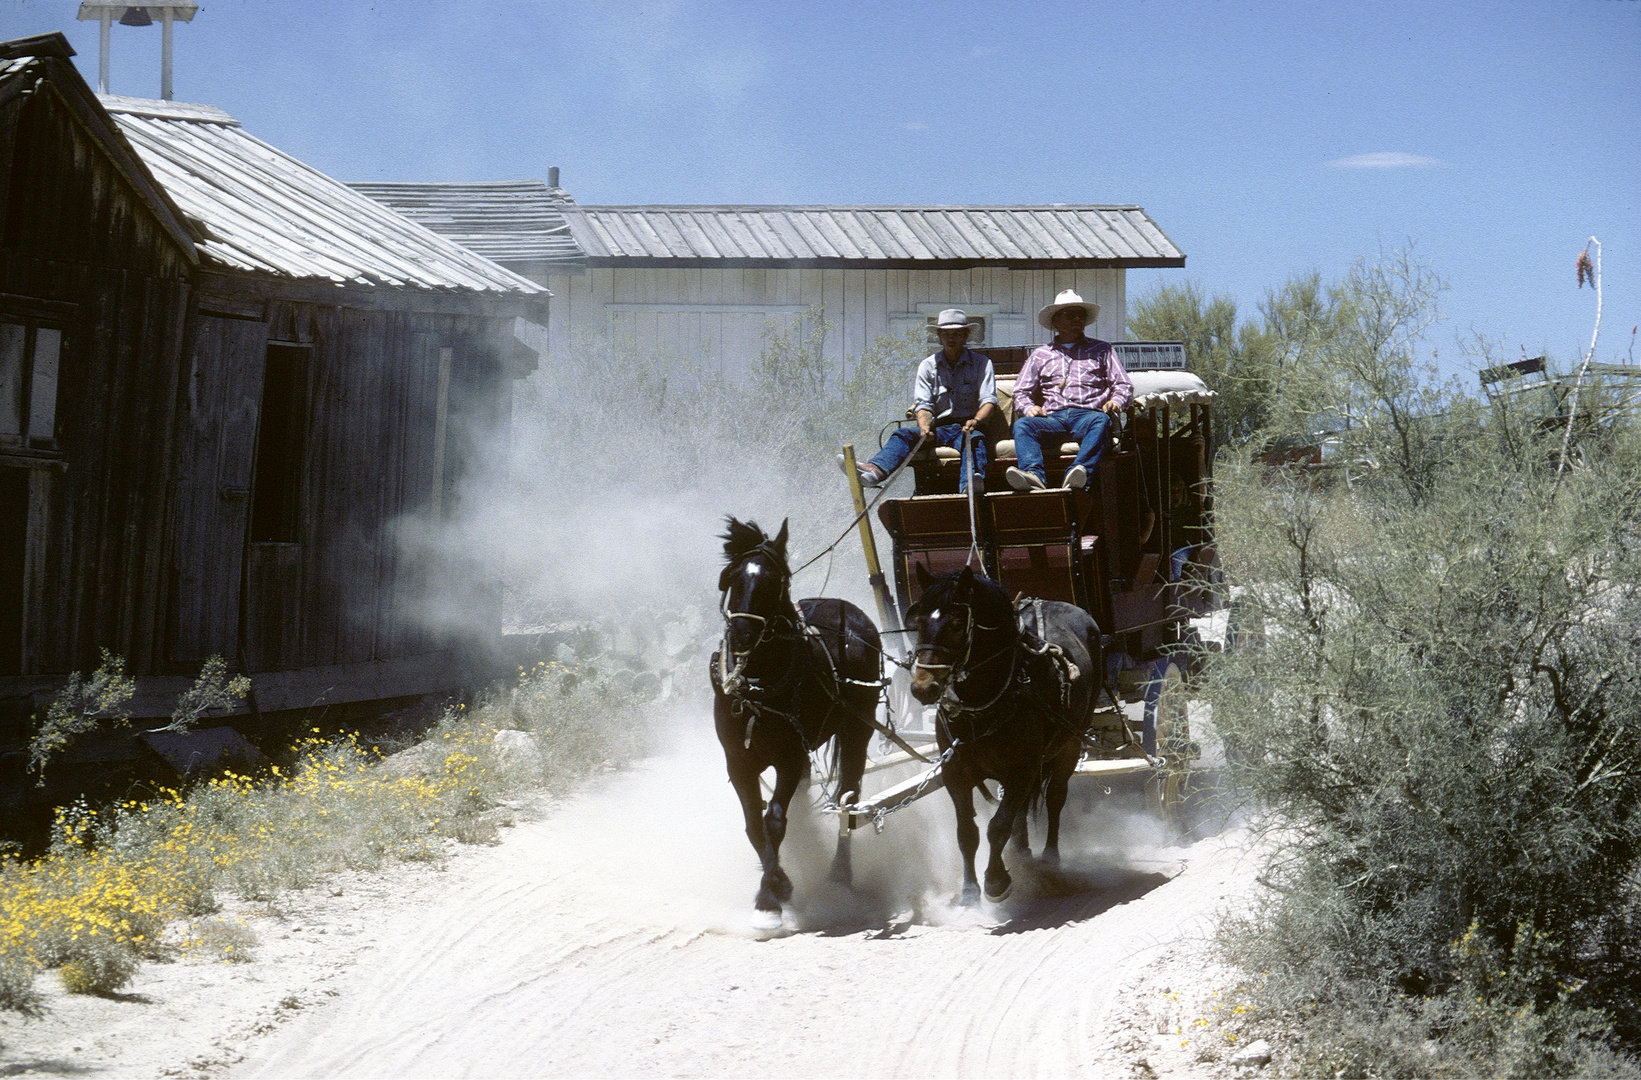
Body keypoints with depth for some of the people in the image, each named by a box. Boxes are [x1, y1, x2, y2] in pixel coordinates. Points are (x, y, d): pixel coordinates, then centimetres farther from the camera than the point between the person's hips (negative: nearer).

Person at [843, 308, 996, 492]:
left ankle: (969, 487, -70)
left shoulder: (981, 363, 8)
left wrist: (976, 421, -27)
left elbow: (988, 400, -4)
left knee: (975, 439, -38)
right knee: (903, 434, -22)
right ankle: (875, 470, -53)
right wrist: (925, 427, -20)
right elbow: (922, 404, 4)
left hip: (967, 428, -4)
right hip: (938, 427, 4)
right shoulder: (928, 366, 14)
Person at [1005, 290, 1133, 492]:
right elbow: (1021, 392, 24)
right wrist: (1028, 407, -1)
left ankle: (1081, 472, -61)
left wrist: (1116, 400, -6)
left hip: (1087, 415, -1)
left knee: (1101, 421, -38)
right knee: (1022, 424, -31)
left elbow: (1123, 384, 19)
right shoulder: (1040, 354, 28)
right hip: (1053, 418, 2)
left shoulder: (1101, 350, 26)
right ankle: (1034, 474, -55)